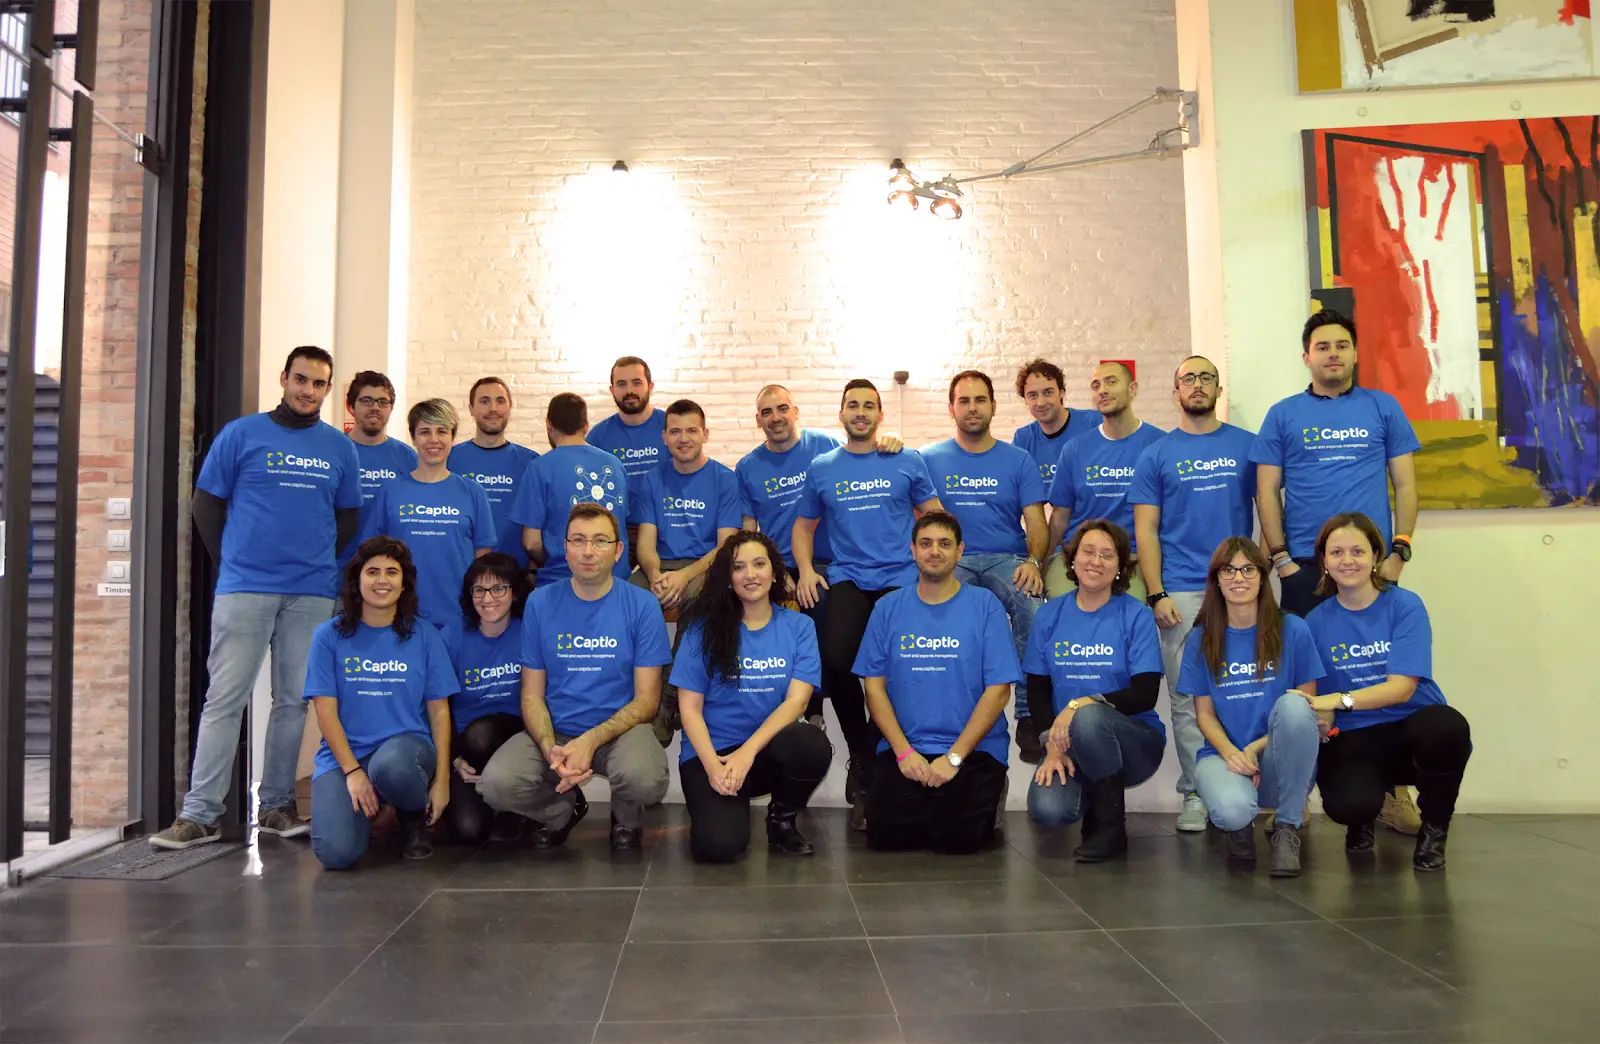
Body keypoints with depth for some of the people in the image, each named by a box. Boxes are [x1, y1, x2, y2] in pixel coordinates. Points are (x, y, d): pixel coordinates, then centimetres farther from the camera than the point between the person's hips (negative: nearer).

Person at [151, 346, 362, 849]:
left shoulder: (340, 448, 10)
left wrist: (319, 562, 6)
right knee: (225, 698, -4)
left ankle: (276, 806, 16)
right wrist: (230, 562, 5)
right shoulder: (241, 434, 4)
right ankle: (200, 813, 1)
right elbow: (207, 504, 6)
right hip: (244, 588, -2)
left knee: (294, 700, 6)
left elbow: (348, 517, 16)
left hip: (311, 593, 2)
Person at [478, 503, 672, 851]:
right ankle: (565, 809, 10)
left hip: (620, 728, -2)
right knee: (496, 784, -27)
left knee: (645, 779, -35)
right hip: (554, 732, 2)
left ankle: (627, 819, 5)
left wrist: (591, 741, -20)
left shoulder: (642, 605, -4)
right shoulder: (540, 603, 2)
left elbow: (646, 700, -5)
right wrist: (551, 750, -16)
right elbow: (532, 695, 3)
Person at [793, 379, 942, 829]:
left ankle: (867, 773, 0)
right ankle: (862, 754, 3)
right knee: (836, 660, -24)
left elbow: (935, 517, 12)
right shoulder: (821, 468, 15)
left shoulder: (907, 463, 10)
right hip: (847, 577, 1)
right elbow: (803, 525, 21)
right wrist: (806, 569, 4)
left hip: (901, 577, -1)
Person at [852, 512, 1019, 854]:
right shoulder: (888, 608, 5)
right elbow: (874, 685, 3)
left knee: (957, 838, -19)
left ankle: (986, 796, 14)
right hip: (903, 748, 2)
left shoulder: (985, 605, -2)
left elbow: (999, 690, -7)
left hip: (973, 749, -2)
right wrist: (903, 751, -9)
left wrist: (954, 756, -13)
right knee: (885, 835, -15)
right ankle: (925, 805, 17)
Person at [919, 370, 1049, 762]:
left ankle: (1028, 717, -21)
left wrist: (1033, 561, -15)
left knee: (1033, 606, -33)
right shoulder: (930, 459, 12)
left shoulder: (1018, 459, 12)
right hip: (952, 561, 0)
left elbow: (1036, 522, 4)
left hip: (1007, 560, 1)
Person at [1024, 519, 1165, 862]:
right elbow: (1037, 692, 5)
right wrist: (1053, 744, -11)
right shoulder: (1050, 614, 5)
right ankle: (1094, 795, 10)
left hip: (1133, 741, -2)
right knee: (1047, 810, -28)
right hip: (1067, 744, 2)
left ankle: (1111, 826, -13)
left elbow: (1145, 694, -12)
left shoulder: (1136, 616, -4)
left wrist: (1082, 704, -24)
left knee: (1088, 717, -37)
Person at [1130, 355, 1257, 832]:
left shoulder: (1249, 446, 10)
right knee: (1187, 698, 2)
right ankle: (1195, 793, 10)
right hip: (1181, 592, 0)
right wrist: (1156, 595, -5)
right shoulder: (1156, 455, 8)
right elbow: (1145, 531, 4)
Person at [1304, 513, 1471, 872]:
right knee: (1345, 804, -33)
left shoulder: (1405, 606, -5)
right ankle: (1362, 817, 11)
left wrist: (1340, 700, -29)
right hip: (1354, 739, 0)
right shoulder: (1316, 621, 3)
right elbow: (1307, 700, 3)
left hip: (1411, 731, 0)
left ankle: (1434, 828, -5)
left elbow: (1402, 688, -15)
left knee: (1446, 726, -37)